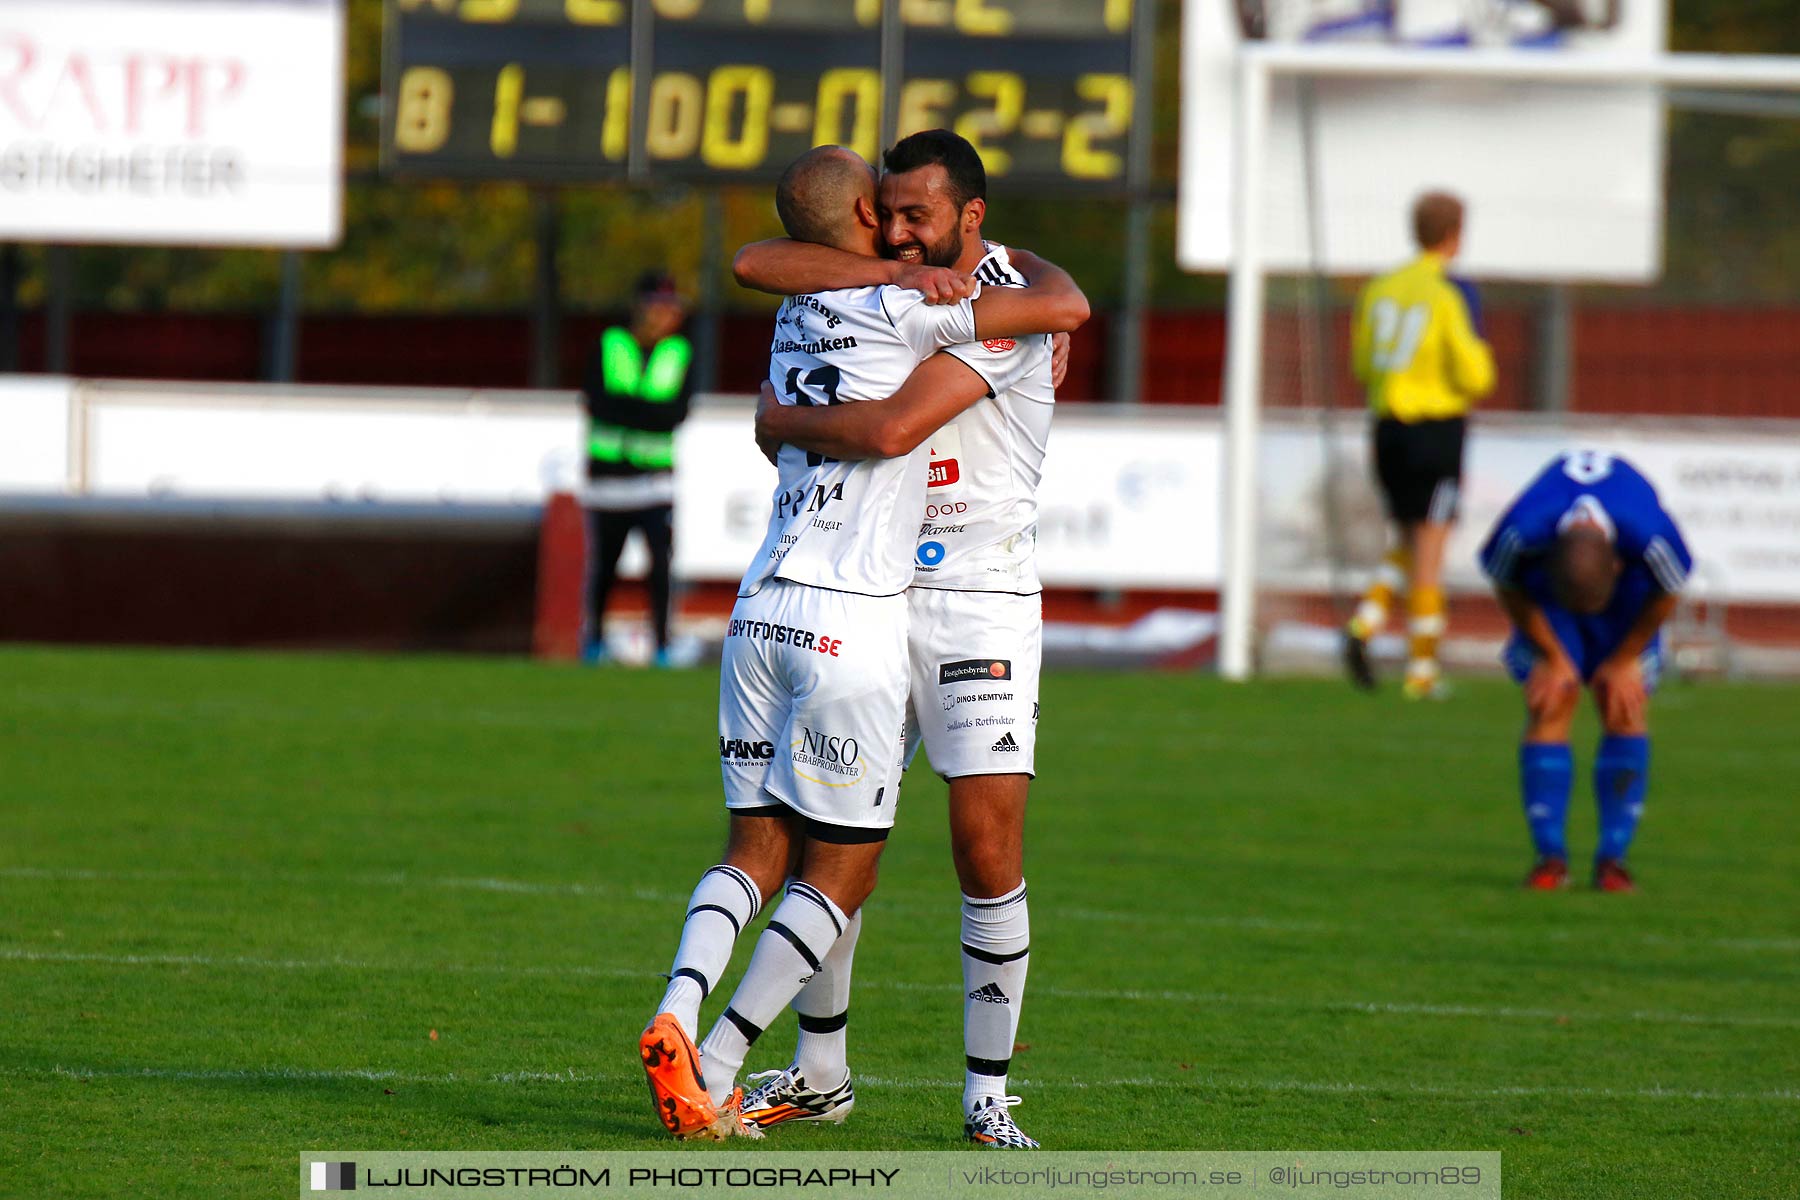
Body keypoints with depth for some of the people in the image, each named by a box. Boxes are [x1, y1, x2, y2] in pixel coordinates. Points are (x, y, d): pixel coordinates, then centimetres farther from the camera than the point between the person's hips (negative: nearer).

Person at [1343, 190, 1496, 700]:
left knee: (1408, 545, 18)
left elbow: (1361, 365, 11)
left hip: (1388, 428, 5)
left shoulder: (1379, 290, 6)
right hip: (1438, 430, -5)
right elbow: (1474, 375, -14)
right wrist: (1479, 355, 8)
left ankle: (1366, 622, -6)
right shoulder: (1449, 295, -12)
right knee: (1430, 550, 0)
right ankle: (1422, 669, 2)